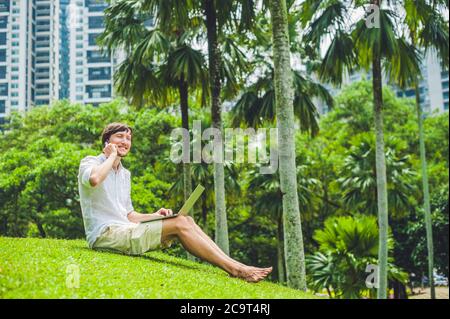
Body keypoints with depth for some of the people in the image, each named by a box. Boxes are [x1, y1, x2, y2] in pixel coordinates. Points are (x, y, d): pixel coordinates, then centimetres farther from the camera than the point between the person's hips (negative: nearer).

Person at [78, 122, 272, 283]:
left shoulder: (124, 174, 23)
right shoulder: (89, 163, -1)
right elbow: (94, 180, -29)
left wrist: (154, 216, 5)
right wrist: (112, 155, -11)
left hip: (123, 231, 8)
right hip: (105, 234, -8)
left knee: (186, 221, -10)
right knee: (179, 224, -20)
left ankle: (234, 265, -16)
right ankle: (235, 270, -21)